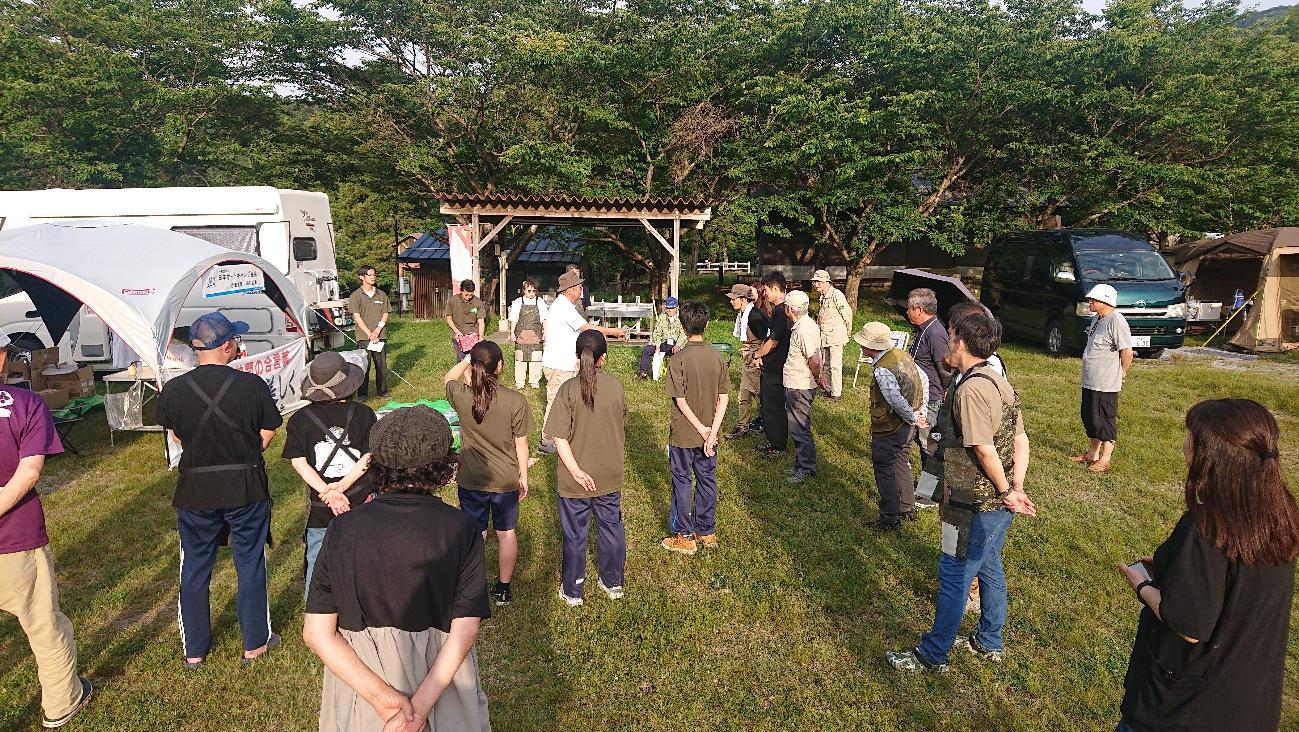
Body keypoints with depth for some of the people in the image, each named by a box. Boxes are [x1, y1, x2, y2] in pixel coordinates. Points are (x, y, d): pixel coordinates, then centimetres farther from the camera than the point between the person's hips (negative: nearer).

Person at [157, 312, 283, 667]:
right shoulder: (253, 385, -16)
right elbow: (266, 437, -6)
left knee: (195, 570, 17)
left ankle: (194, 649, 30)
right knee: (250, 565, 14)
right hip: (246, 489, -1)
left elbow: (177, 437, 4)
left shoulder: (173, 390, -10)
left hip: (195, 491, 2)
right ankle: (255, 642, 27)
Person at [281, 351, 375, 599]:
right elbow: (369, 457, -12)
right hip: (361, 503, 0)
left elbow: (299, 462, -10)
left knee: (316, 560, 15)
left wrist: (328, 492, -14)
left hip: (319, 506, 1)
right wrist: (341, 487, -15)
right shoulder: (364, 414, -7)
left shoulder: (300, 419, -5)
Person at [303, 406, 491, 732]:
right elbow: (465, 630, -21)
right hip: (443, 674, -1)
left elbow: (316, 633, -13)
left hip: (357, 672, 1)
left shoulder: (343, 529, -13)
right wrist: (422, 703, -19)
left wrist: (379, 694, -17)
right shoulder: (462, 529, -17)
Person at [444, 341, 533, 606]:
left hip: (470, 480, 1)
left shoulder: (461, 397, -16)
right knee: (506, 533, 18)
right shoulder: (516, 401, -20)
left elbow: (448, 378, 11)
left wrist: (467, 359, 9)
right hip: (506, 480, -1)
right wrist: (523, 476, 3)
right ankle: (503, 588, 30)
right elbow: (521, 444, -9)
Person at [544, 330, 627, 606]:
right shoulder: (616, 386, -8)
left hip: (576, 479, -2)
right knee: (611, 528, 20)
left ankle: (572, 591, 27)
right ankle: (613, 583, 36)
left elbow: (559, 436, -20)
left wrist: (576, 470, -16)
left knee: (574, 535, 13)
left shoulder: (569, 389, -16)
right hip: (610, 476, 3)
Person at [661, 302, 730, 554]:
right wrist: (712, 431, -9)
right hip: (709, 433, 4)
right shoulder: (717, 357, -4)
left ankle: (684, 536, 18)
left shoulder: (679, 359, -17)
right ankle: (707, 531, 28)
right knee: (707, 481, 16)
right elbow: (723, 398, -7)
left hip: (683, 434, -4)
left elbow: (680, 401, -19)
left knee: (682, 483, 9)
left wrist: (701, 429, -11)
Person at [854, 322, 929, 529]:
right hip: (907, 427, 9)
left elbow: (897, 401, -33)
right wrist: (921, 411, 9)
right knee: (901, 464, 24)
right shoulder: (900, 354, 0)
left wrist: (912, 418, -16)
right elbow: (924, 379, 8)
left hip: (888, 430, -9)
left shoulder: (882, 370, -27)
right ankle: (907, 509, 38)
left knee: (884, 470, 6)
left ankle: (890, 518, 18)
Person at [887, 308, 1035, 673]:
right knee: (989, 568, 22)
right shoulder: (998, 382, 7)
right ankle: (989, 642, 39)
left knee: (954, 577, 3)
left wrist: (1006, 492, -14)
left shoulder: (970, 389, -24)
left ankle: (933, 655, 18)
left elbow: (985, 450, -26)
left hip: (974, 506, -10)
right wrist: (1016, 487, -1)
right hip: (999, 504, 10)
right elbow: (1021, 440, 7)